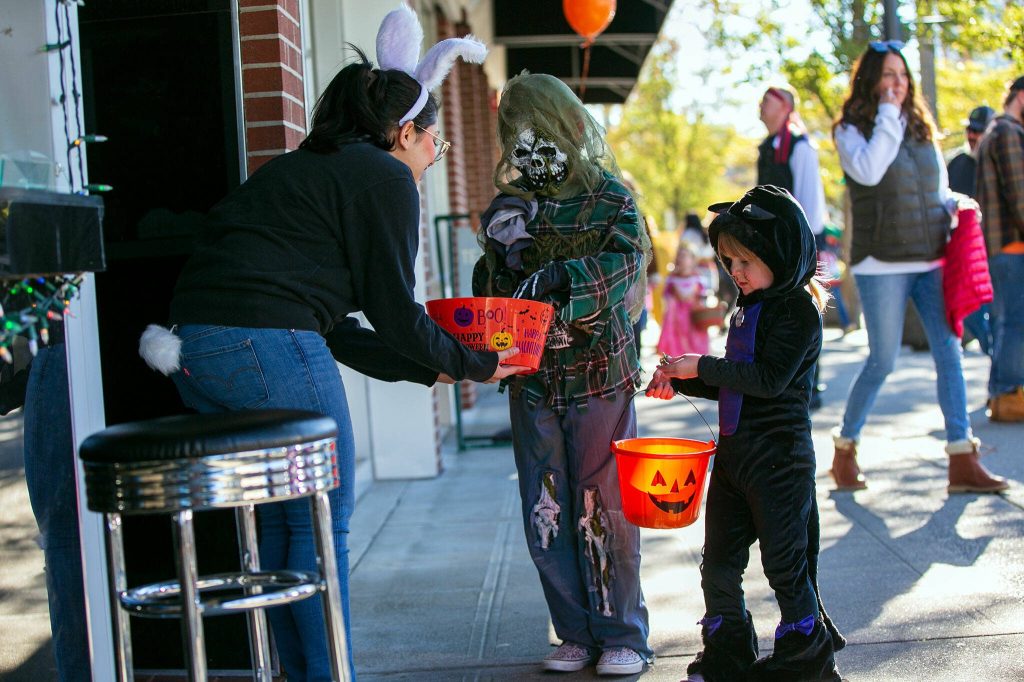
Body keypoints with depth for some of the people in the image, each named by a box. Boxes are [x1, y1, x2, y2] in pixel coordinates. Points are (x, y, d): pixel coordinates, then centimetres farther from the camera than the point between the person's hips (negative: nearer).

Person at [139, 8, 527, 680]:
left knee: (280, 519, 19)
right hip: (266, 346, -9)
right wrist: (475, 364, 13)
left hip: (194, 344, 9)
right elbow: (394, 313, -2)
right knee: (323, 521, 4)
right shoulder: (386, 177, 0)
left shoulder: (304, 166, 26)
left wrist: (430, 369, 25)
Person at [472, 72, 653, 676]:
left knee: (604, 511, 0)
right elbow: (489, 284, 12)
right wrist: (500, 246, -9)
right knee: (546, 517, 7)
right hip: (531, 380, 4)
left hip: (599, 376, -4)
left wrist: (557, 277, -28)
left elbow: (625, 261, -15)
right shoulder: (512, 204, 12)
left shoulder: (609, 195, 0)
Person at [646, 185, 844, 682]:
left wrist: (702, 366, -20)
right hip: (733, 453, 8)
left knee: (786, 566, 2)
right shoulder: (747, 308, 13)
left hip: (779, 459, -8)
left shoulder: (798, 309, -12)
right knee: (719, 564, 11)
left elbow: (769, 378, -23)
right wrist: (679, 381, 7)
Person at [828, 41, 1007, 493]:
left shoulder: (920, 129, 15)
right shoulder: (850, 130, 0)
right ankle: (845, 448, 17)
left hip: (931, 261, 5)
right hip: (882, 264, -5)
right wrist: (888, 115, -13)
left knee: (949, 352, -3)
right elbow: (868, 172, -21)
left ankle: (962, 461, -3)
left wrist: (959, 206, 0)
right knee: (882, 361, -2)